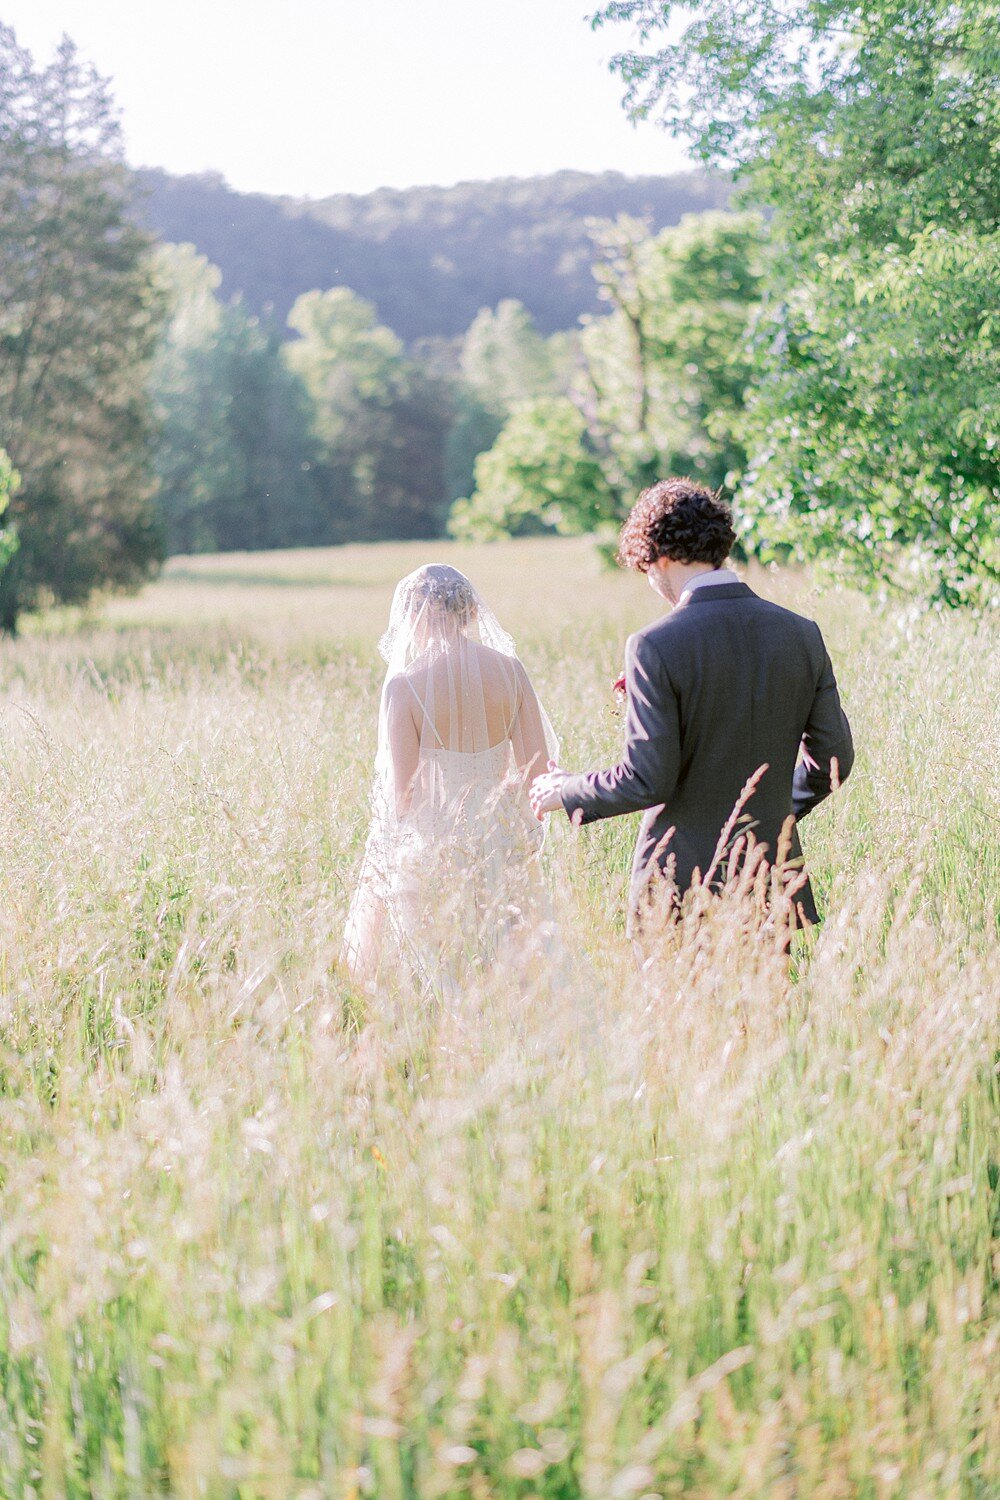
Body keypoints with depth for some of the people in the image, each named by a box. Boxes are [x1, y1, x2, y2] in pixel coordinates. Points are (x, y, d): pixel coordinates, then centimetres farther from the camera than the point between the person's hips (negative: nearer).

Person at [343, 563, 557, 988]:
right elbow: (537, 765, 0)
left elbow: (402, 791, -11)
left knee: (438, 974, 8)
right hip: (501, 838, 4)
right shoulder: (508, 669, -2)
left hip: (433, 843, -4)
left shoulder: (405, 684, -13)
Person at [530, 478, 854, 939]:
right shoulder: (801, 635, 2)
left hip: (681, 880, -5)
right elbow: (833, 758, 7)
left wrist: (566, 792, 1)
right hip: (774, 879, 5)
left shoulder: (656, 646, -14)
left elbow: (646, 780, -16)